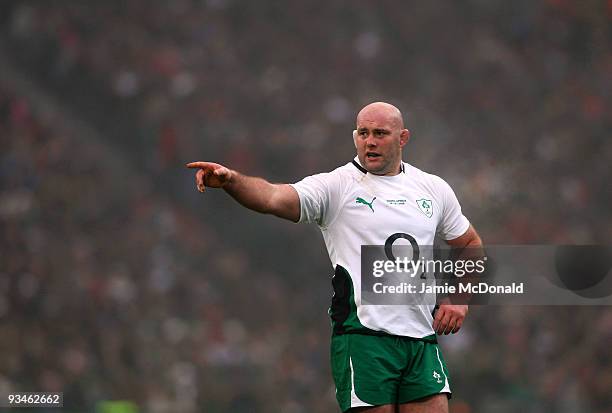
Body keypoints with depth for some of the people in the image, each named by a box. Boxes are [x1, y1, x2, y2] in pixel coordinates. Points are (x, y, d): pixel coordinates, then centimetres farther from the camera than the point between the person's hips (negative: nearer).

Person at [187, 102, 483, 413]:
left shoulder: (435, 189, 12)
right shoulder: (336, 186, -2)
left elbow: (471, 244, 25)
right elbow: (275, 197, -18)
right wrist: (232, 180, -38)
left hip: (422, 340, 4)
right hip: (363, 337, -4)